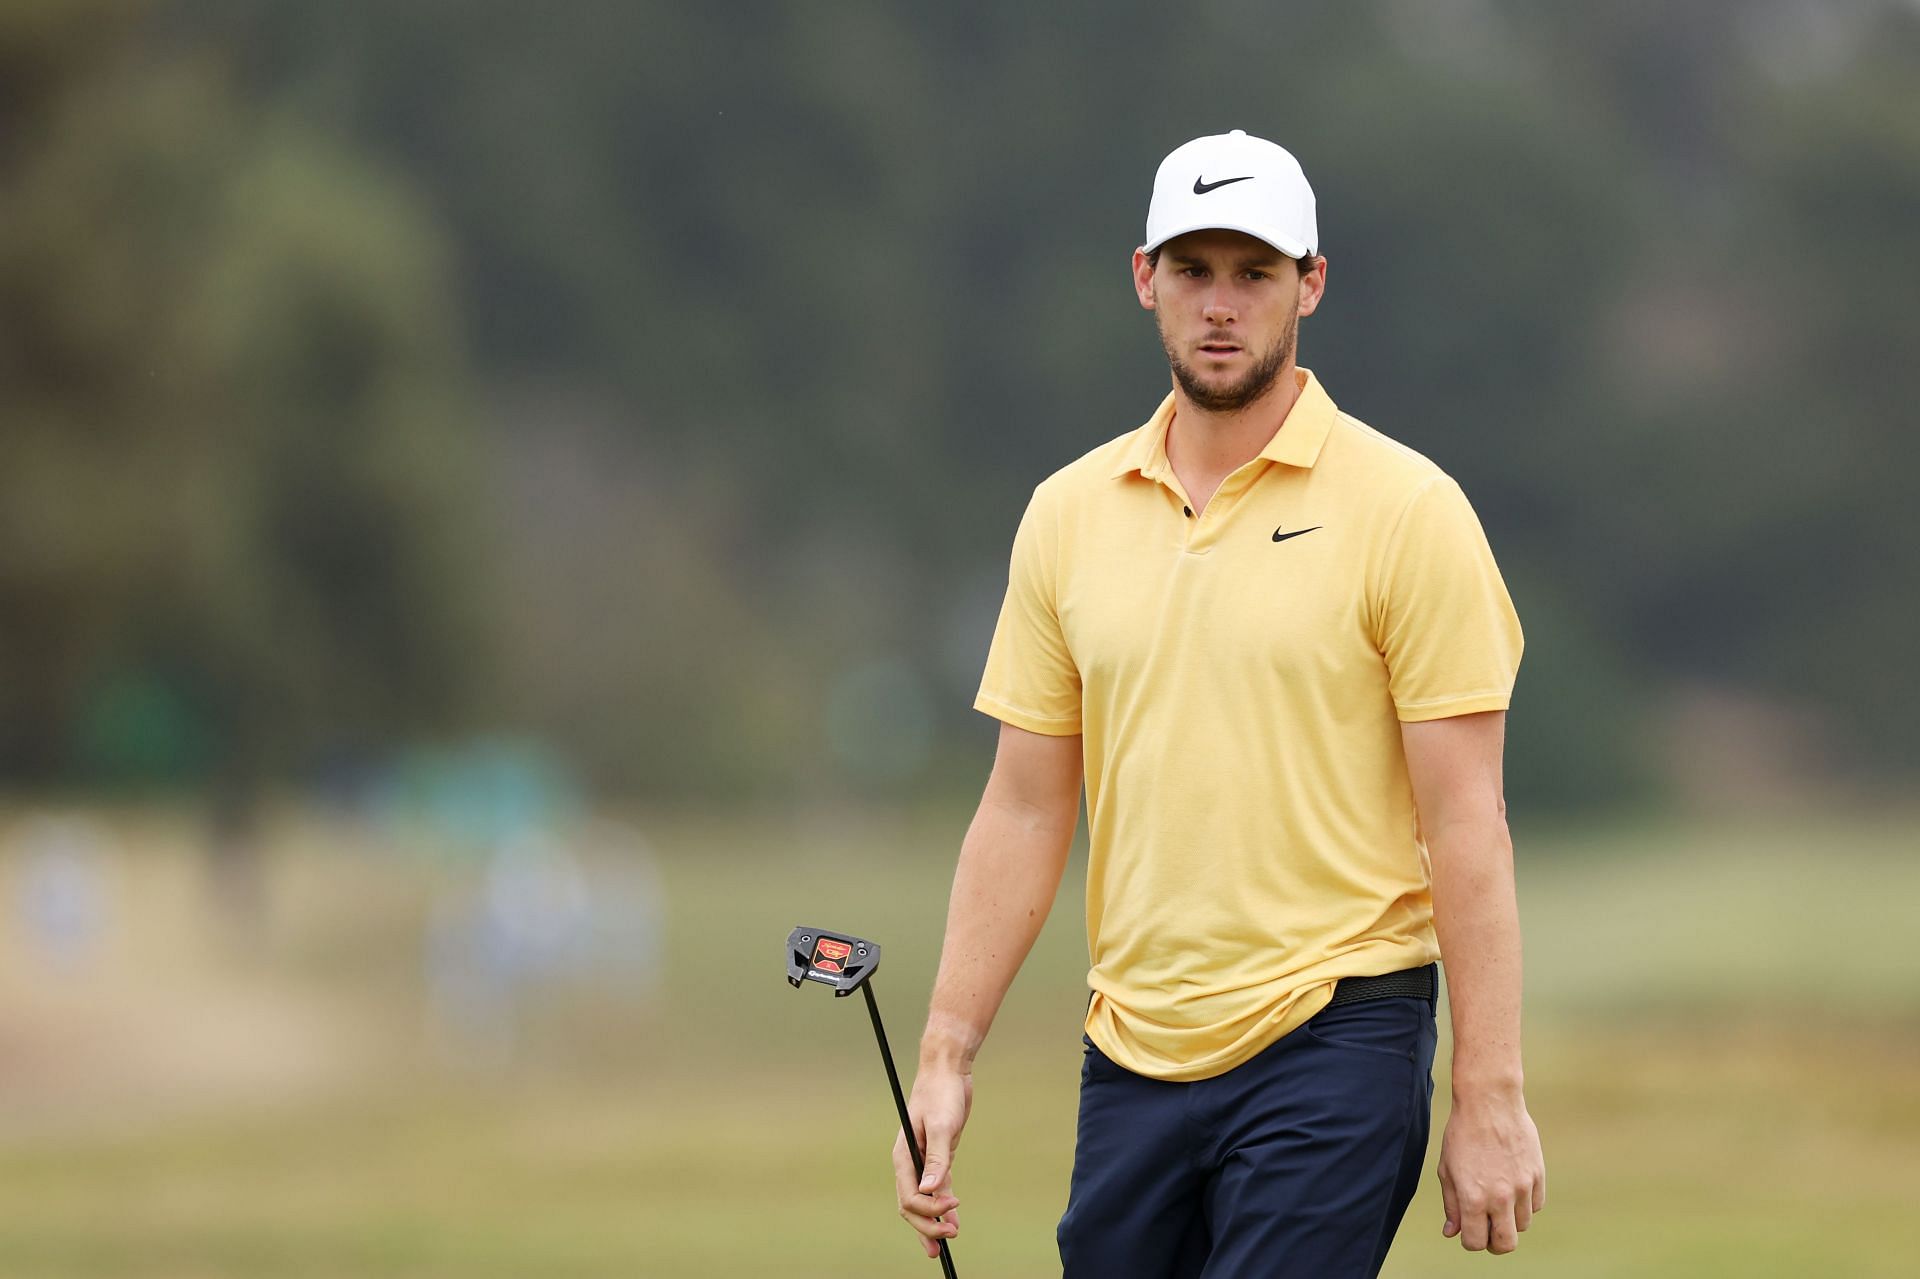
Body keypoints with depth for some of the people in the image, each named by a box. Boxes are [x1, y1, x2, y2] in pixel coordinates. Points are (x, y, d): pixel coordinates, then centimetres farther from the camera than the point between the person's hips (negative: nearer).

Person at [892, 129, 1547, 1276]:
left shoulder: (1407, 512, -5)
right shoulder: (1069, 514, 9)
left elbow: (1465, 821, -7)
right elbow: (1025, 812, 12)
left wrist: (1492, 1098, -11)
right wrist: (947, 1059, 6)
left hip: (1333, 1045, -5)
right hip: (1134, 1051, 5)